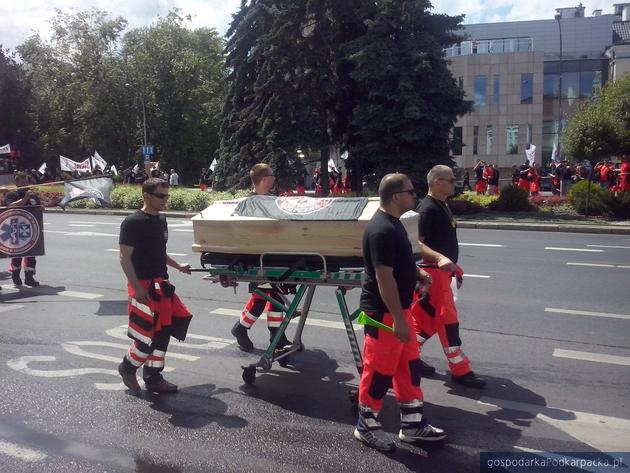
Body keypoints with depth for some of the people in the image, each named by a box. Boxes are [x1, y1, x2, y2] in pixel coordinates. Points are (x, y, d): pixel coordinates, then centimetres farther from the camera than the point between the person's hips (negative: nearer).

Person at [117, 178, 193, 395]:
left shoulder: (161, 220, 12)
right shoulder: (133, 222, -13)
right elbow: (125, 258, -15)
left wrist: (178, 266, 19)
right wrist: (137, 288, -20)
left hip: (161, 284, 8)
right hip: (143, 286, -8)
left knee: (163, 332, 11)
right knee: (147, 336, -4)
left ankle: (153, 378, 23)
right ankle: (127, 367, 23)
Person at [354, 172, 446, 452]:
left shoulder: (393, 223, 9)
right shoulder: (381, 230, -23)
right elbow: (384, 276, -26)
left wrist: (417, 273, 14)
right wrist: (398, 319, -25)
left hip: (398, 307, 10)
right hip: (384, 311, -10)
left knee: (408, 366, 17)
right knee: (380, 369, 4)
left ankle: (412, 424, 29)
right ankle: (366, 426, 22)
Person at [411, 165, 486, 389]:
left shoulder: (442, 206, 14)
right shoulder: (428, 209, -17)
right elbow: (419, 244, -21)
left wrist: (454, 266, 22)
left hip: (442, 270, 10)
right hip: (433, 272, -10)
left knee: (428, 316, 16)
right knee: (447, 318, -2)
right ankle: (460, 370, 8)